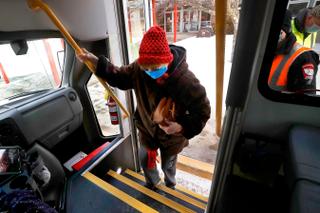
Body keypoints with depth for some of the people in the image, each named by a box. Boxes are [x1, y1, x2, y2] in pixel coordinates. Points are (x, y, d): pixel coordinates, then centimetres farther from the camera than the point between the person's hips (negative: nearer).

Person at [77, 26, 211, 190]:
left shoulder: (186, 81, -34)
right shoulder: (139, 68, -22)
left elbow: (202, 111, -23)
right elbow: (120, 77, -3)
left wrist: (183, 127, -37)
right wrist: (95, 62, -13)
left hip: (171, 135, -2)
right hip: (146, 129, 3)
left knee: (168, 165, 25)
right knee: (145, 161, 23)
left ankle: (170, 185, 63)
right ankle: (152, 182, 60)